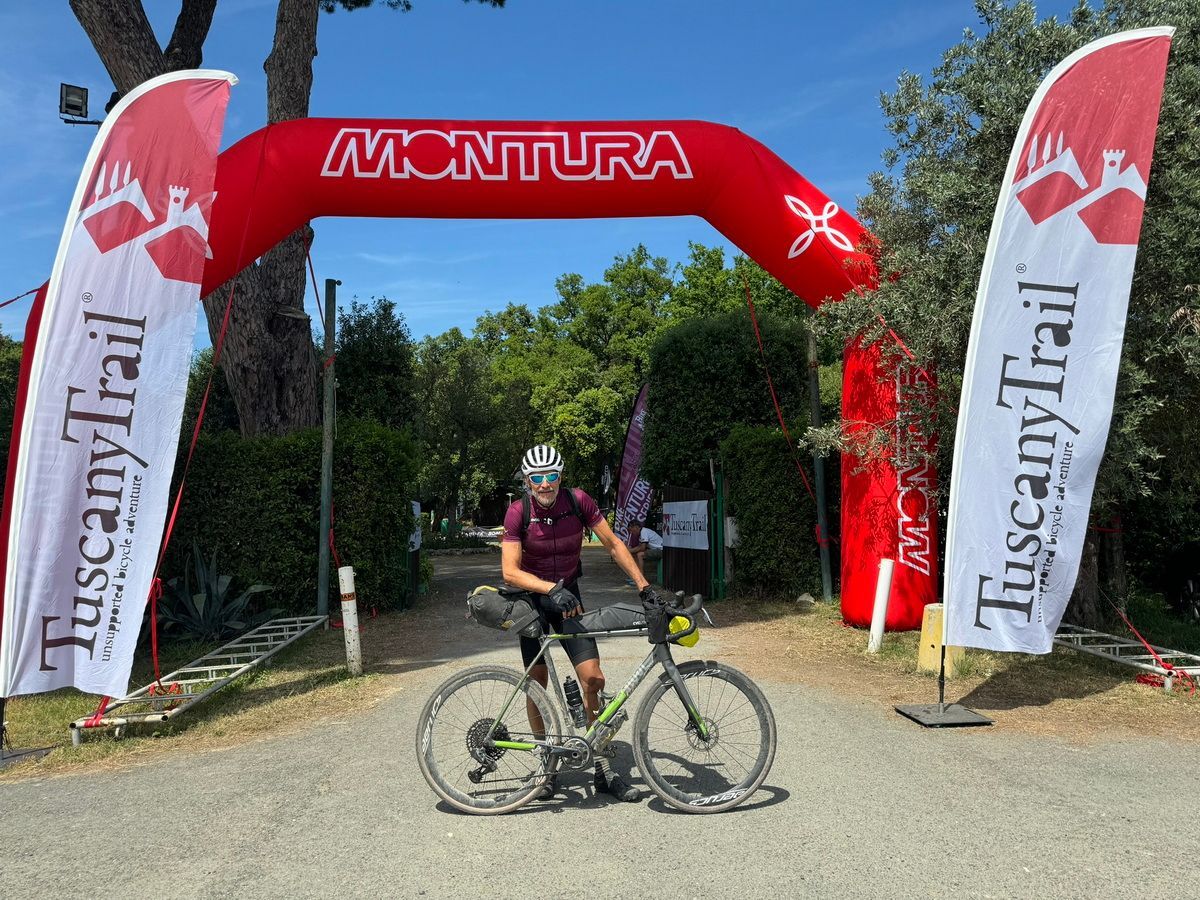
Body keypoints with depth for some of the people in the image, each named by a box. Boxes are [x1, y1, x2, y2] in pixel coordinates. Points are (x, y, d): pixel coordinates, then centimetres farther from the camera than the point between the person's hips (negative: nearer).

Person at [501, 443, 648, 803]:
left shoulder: (579, 501, -14)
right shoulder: (518, 513, -18)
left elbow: (613, 544, -6)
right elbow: (510, 571, -23)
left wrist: (643, 585, -13)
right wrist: (552, 589, -37)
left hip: (569, 595, 1)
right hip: (532, 598, -1)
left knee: (593, 679, -6)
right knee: (537, 683, 2)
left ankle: (603, 769, 6)